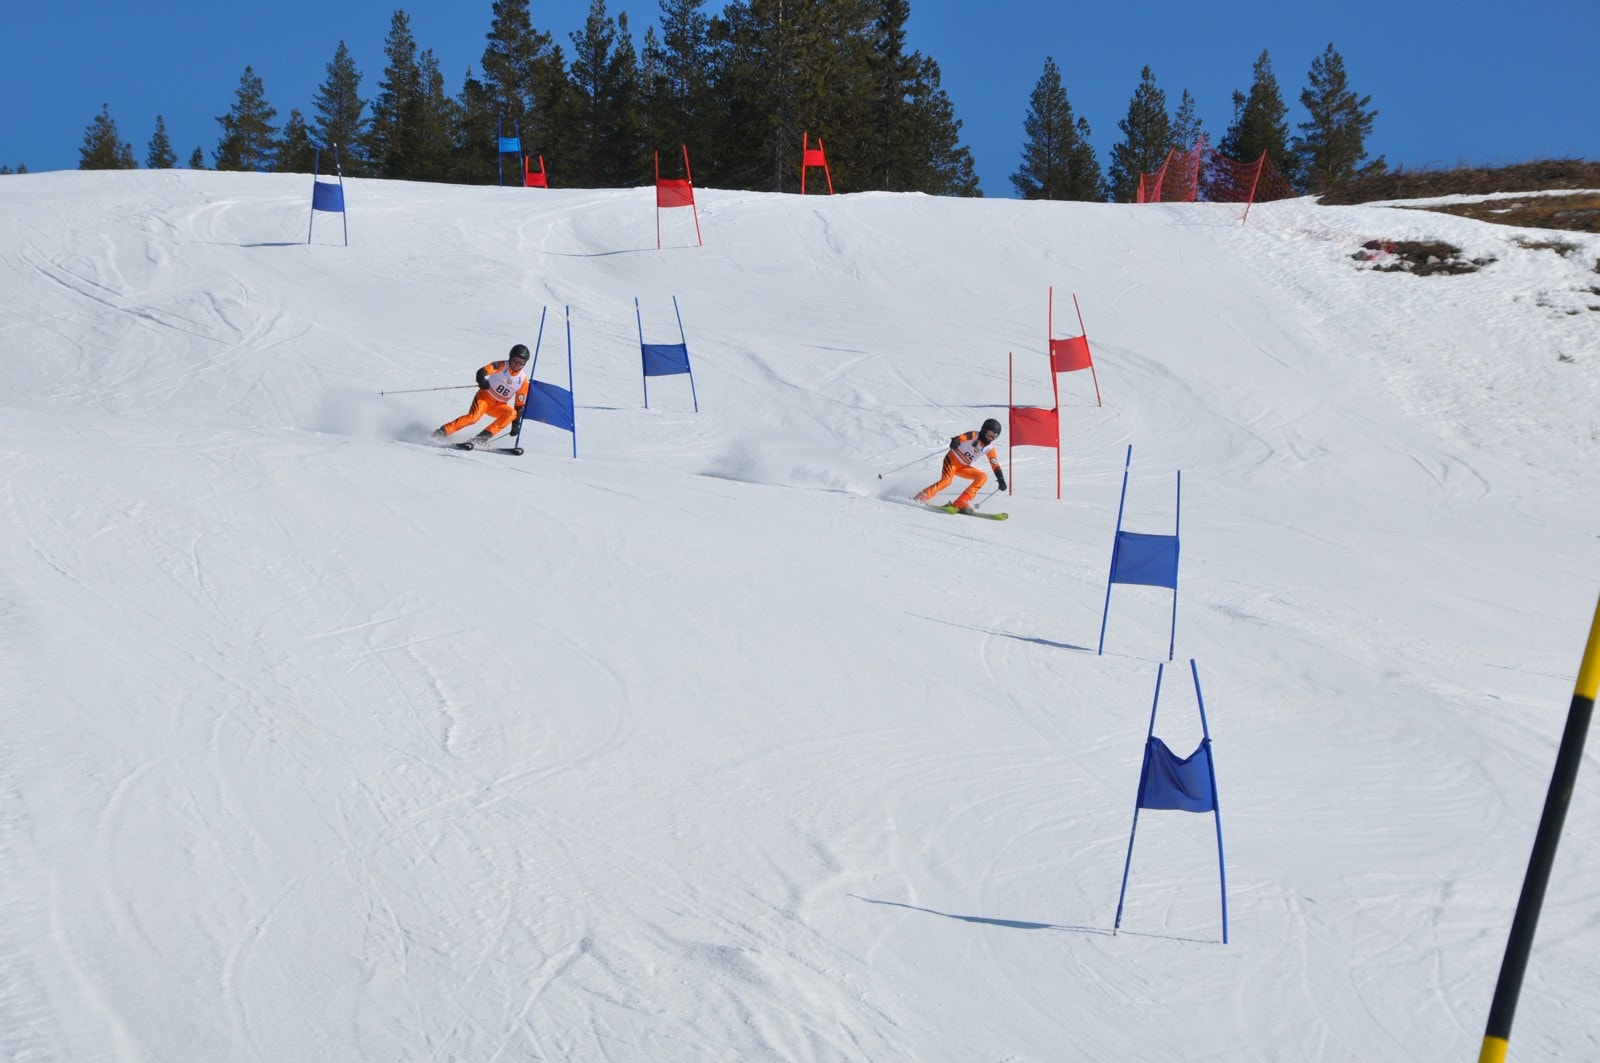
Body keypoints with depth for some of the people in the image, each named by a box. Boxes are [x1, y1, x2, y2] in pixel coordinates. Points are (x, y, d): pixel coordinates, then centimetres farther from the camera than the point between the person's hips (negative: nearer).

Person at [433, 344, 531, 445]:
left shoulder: (523, 380, -2)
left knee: (512, 413, -28)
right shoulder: (502, 366, -9)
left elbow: (520, 404, 3)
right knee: (474, 417, -29)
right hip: (485, 396, -3)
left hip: (499, 406, 3)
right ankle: (443, 431, -22)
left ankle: (485, 436, -27)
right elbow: (482, 371, -23)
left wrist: (516, 422, -5)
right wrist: (481, 380, -46)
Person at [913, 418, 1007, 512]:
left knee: (983, 477, -13)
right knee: (946, 481, -29)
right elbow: (960, 438, -29)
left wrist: (1001, 480, -4)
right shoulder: (974, 436, -13)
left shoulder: (989, 449, 1)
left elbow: (995, 465, 5)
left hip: (963, 467, 6)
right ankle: (921, 498, -23)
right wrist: (955, 441, -52)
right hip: (952, 459, -6)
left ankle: (961, 502, -19)